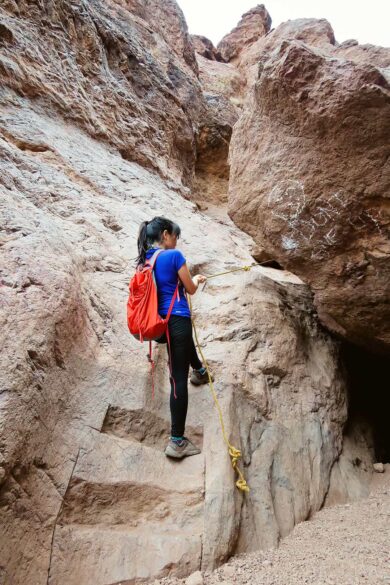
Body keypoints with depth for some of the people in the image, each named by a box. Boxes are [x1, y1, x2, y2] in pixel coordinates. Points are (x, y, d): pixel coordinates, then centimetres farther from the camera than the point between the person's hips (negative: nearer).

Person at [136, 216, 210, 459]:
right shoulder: (174, 255, -10)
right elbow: (190, 289, -3)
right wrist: (196, 280, 20)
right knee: (179, 379, -5)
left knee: (187, 341, 39)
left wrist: (191, 279, 28)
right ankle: (177, 441, -1)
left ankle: (200, 371, 67)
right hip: (177, 319, -8)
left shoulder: (144, 260, 11)